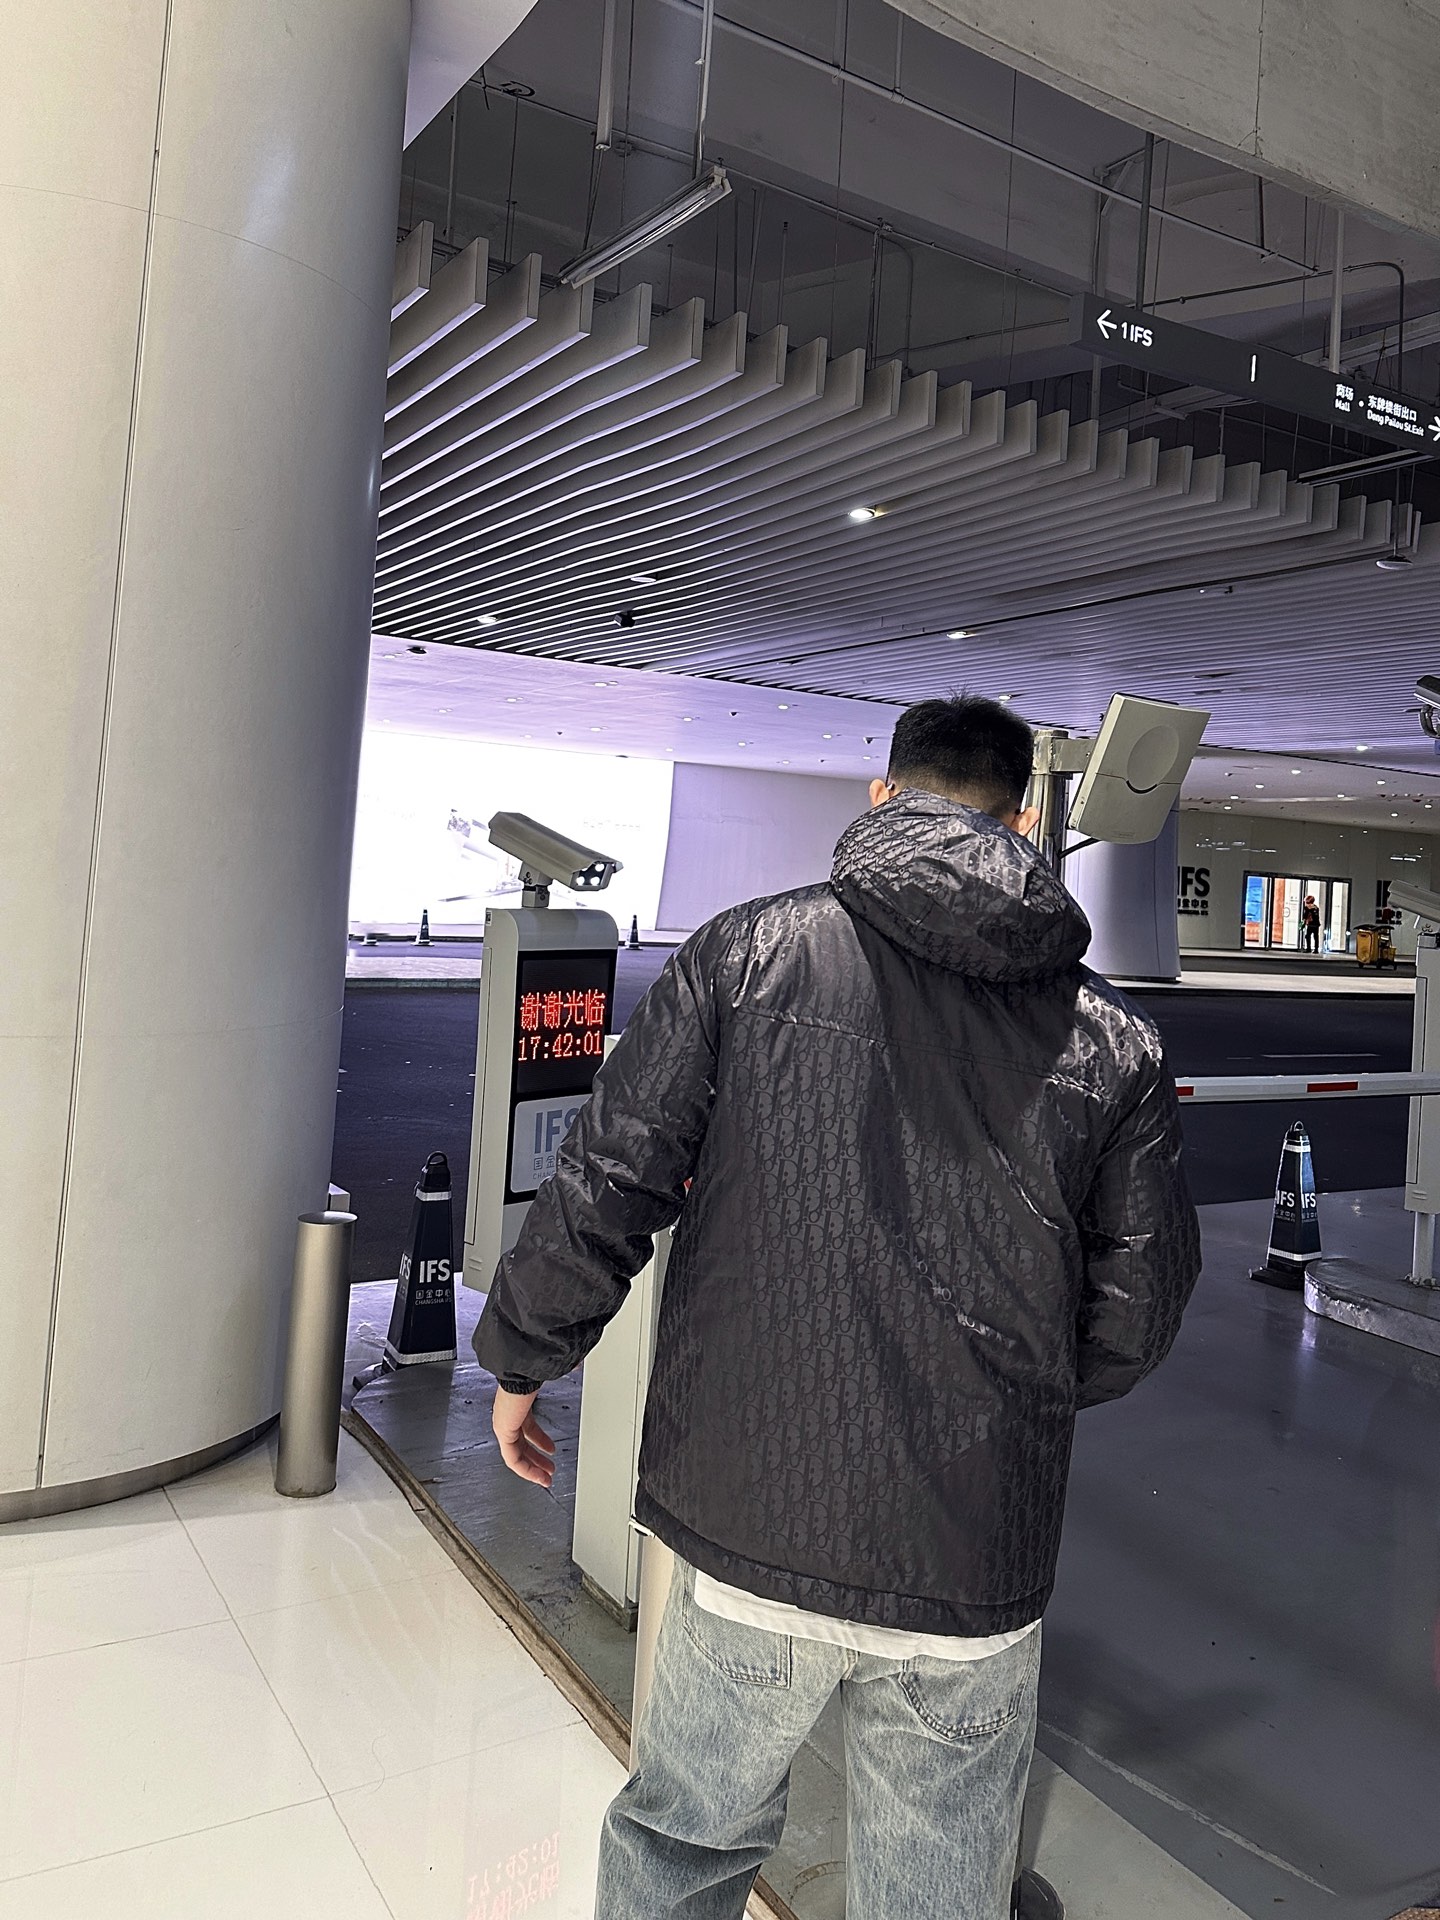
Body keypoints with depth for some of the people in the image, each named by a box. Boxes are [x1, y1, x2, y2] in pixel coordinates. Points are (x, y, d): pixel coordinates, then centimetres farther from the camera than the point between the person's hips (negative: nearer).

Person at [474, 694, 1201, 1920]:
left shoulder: (749, 954, -6)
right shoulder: (1113, 1042, 0)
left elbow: (604, 1190, -7)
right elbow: (1135, 1321, 5)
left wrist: (522, 1359, 10)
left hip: (754, 1535, -1)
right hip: (980, 1581, 2)